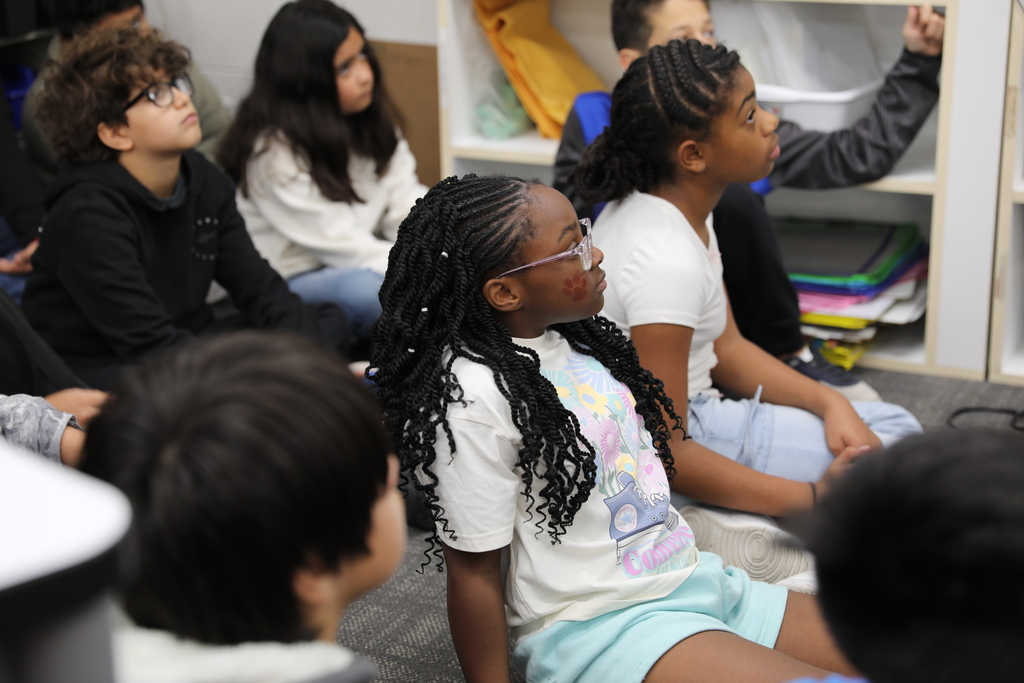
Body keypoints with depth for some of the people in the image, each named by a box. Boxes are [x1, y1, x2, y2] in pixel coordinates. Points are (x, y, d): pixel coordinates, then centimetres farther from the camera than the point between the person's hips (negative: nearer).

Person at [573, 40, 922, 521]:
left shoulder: (685, 208, 1)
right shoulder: (666, 263, -29)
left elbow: (726, 346, 9)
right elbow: (662, 453, -26)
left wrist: (830, 402, -5)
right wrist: (814, 500, -24)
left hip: (683, 414, 10)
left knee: (896, 429, 12)